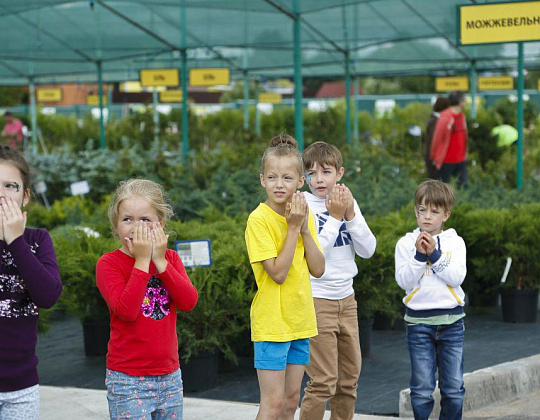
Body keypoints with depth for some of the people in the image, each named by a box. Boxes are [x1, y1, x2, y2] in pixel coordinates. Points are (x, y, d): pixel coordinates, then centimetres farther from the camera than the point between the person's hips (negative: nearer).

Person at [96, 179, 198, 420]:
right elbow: (126, 310, -22)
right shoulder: (109, 263, -7)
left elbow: (189, 302, -8)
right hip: (128, 380, -5)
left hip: (170, 377, 5)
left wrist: (160, 261, -13)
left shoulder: (170, 258, 7)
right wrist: (142, 261, -19)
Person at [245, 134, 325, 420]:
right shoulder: (259, 219, -14)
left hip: (300, 319, 7)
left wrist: (305, 228, -10)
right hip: (272, 321, -6)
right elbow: (278, 273, -20)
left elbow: (318, 269, 0)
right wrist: (293, 228, -19)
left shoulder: (303, 214, 5)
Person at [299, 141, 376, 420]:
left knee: (349, 378, 13)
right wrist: (335, 216, -17)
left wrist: (350, 215, -11)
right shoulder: (303, 204, -10)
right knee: (323, 382, -8)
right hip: (316, 300, -6)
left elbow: (368, 250, 1)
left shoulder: (347, 202, 7)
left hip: (346, 297, 6)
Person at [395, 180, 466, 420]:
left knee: (454, 388, 5)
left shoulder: (454, 242, 5)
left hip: (451, 321, 1)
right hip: (418, 321, -1)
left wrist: (435, 254, -17)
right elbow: (404, 281, -8)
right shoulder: (406, 243, 3)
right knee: (422, 388, 0)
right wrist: (419, 255, -18)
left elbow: (457, 276, -9)